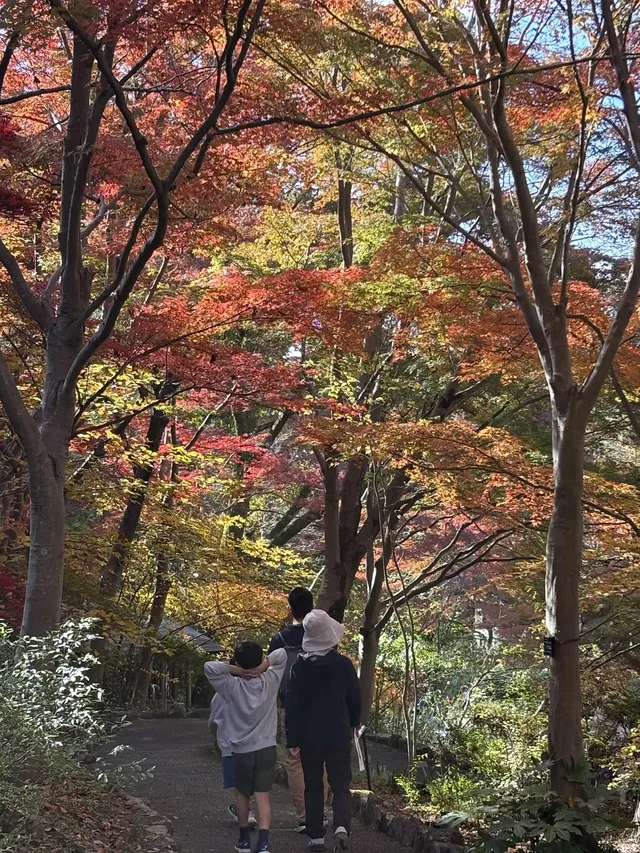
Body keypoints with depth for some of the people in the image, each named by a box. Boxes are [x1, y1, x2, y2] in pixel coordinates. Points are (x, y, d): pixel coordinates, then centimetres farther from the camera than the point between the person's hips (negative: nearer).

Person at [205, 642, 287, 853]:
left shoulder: (232, 687, -13)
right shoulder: (271, 681, -7)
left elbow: (209, 667, -21)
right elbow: (281, 654, 1)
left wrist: (236, 670, -19)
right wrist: (263, 666, -12)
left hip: (241, 750, -1)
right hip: (266, 748, 1)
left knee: (242, 794, 18)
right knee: (262, 795, -1)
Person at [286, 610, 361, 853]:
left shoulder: (300, 666, -7)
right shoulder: (344, 664, -6)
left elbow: (292, 704, -6)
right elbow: (355, 698, 3)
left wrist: (292, 739, -1)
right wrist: (354, 722, 22)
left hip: (309, 736, 0)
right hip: (339, 735, 0)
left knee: (313, 787, 14)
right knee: (341, 785, 5)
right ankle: (341, 826, -18)